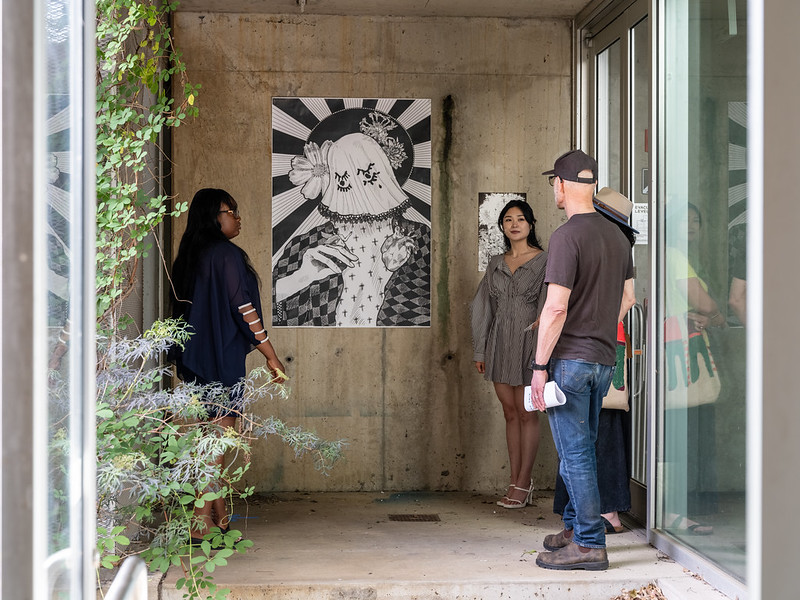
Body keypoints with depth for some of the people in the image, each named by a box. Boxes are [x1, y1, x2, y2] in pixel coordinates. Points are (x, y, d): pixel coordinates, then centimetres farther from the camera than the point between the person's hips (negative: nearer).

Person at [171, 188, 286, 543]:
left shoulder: (190, 256, 13)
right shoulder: (226, 254, -12)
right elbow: (242, 308, -14)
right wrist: (270, 355, -9)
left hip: (196, 355, 9)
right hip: (223, 355, -9)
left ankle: (219, 516, 18)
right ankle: (202, 523, -4)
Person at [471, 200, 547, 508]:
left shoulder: (544, 261, -2)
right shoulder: (496, 264, 12)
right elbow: (482, 306, 14)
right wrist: (479, 350, 9)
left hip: (528, 343, -5)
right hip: (500, 344, 5)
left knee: (526, 413, -2)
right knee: (510, 412, 8)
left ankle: (523, 483, 4)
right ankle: (516, 481, 13)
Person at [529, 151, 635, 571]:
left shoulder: (567, 237, -15)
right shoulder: (616, 236, 10)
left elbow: (556, 307, -19)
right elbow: (627, 295, 18)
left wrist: (539, 366, -15)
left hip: (569, 359, -8)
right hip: (604, 359, 8)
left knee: (575, 453, -3)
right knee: (582, 449, 18)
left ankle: (590, 544, -1)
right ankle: (574, 527, 28)